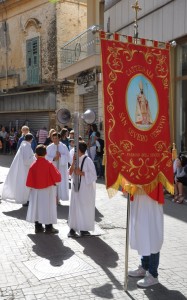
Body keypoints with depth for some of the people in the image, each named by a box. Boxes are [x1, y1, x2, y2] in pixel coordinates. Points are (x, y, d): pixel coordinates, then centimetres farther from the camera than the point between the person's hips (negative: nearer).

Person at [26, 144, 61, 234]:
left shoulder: (33, 165, -8)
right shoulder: (49, 164, -13)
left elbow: (29, 181, -4)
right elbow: (57, 176, -10)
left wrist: (33, 187, 10)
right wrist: (53, 181, 9)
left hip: (36, 190, 3)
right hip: (48, 190, -2)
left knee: (37, 207, 12)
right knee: (48, 207, 5)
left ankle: (38, 227, 20)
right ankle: (49, 227, 10)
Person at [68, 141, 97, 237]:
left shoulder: (88, 160, -13)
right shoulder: (76, 159, 6)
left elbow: (93, 175, -14)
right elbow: (70, 173, 6)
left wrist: (81, 173, -19)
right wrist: (73, 163, -6)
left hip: (86, 188, -6)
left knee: (85, 207, 2)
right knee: (74, 207, 8)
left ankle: (84, 229, 12)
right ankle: (73, 228, 15)